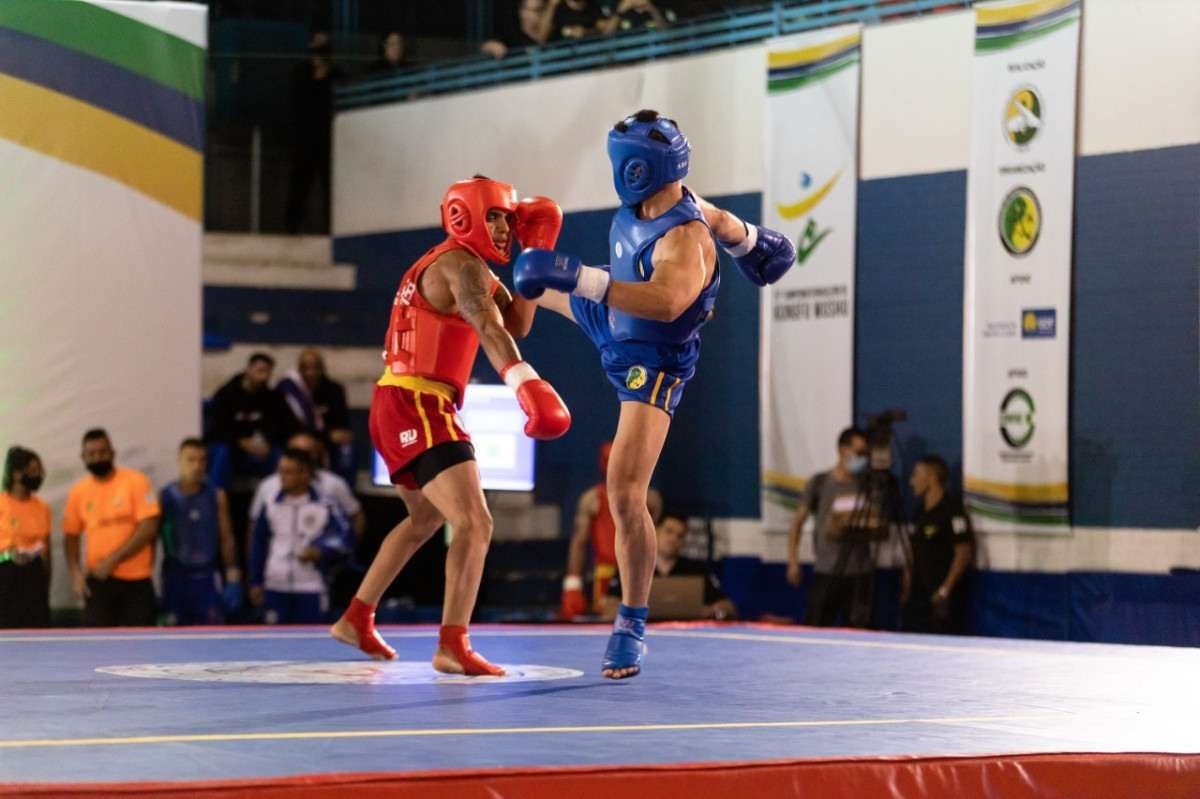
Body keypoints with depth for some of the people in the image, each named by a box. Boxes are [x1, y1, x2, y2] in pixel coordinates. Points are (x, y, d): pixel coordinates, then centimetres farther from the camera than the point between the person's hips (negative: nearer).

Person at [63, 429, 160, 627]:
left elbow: (149, 528, -13)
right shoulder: (78, 492, 5)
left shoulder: (135, 481, -6)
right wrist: (75, 573, -4)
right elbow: (71, 536, 12)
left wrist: (113, 560, -17)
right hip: (99, 580, 2)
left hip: (136, 580, -2)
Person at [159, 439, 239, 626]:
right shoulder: (164, 497, -2)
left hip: (207, 575, 1)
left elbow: (226, 538, 5)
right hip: (175, 576, -1)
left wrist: (233, 579, -1)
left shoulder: (216, 496, 3)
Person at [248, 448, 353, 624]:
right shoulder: (272, 505, 4)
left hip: (310, 589, -2)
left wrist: (321, 552, -17)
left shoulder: (324, 506, -4)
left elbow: (345, 538, 0)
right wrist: (256, 581, 10)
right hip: (275, 588, 2)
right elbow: (259, 543, 12)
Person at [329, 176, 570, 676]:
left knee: (426, 519, 29)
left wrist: (534, 261, 11)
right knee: (474, 524, -20)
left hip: (398, 407, 11)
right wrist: (523, 379, -48)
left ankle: (356, 620, 35)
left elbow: (515, 323, 19)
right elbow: (488, 327, -31)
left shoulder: (457, 265, 21)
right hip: (415, 405, -11)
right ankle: (453, 646, -29)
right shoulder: (462, 263, -11)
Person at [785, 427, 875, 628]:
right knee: (815, 628, -4)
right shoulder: (819, 483, 3)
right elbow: (798, 522, 7)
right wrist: (793, 561, 1)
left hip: (859, 572, 1)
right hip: (826, 572, -1)